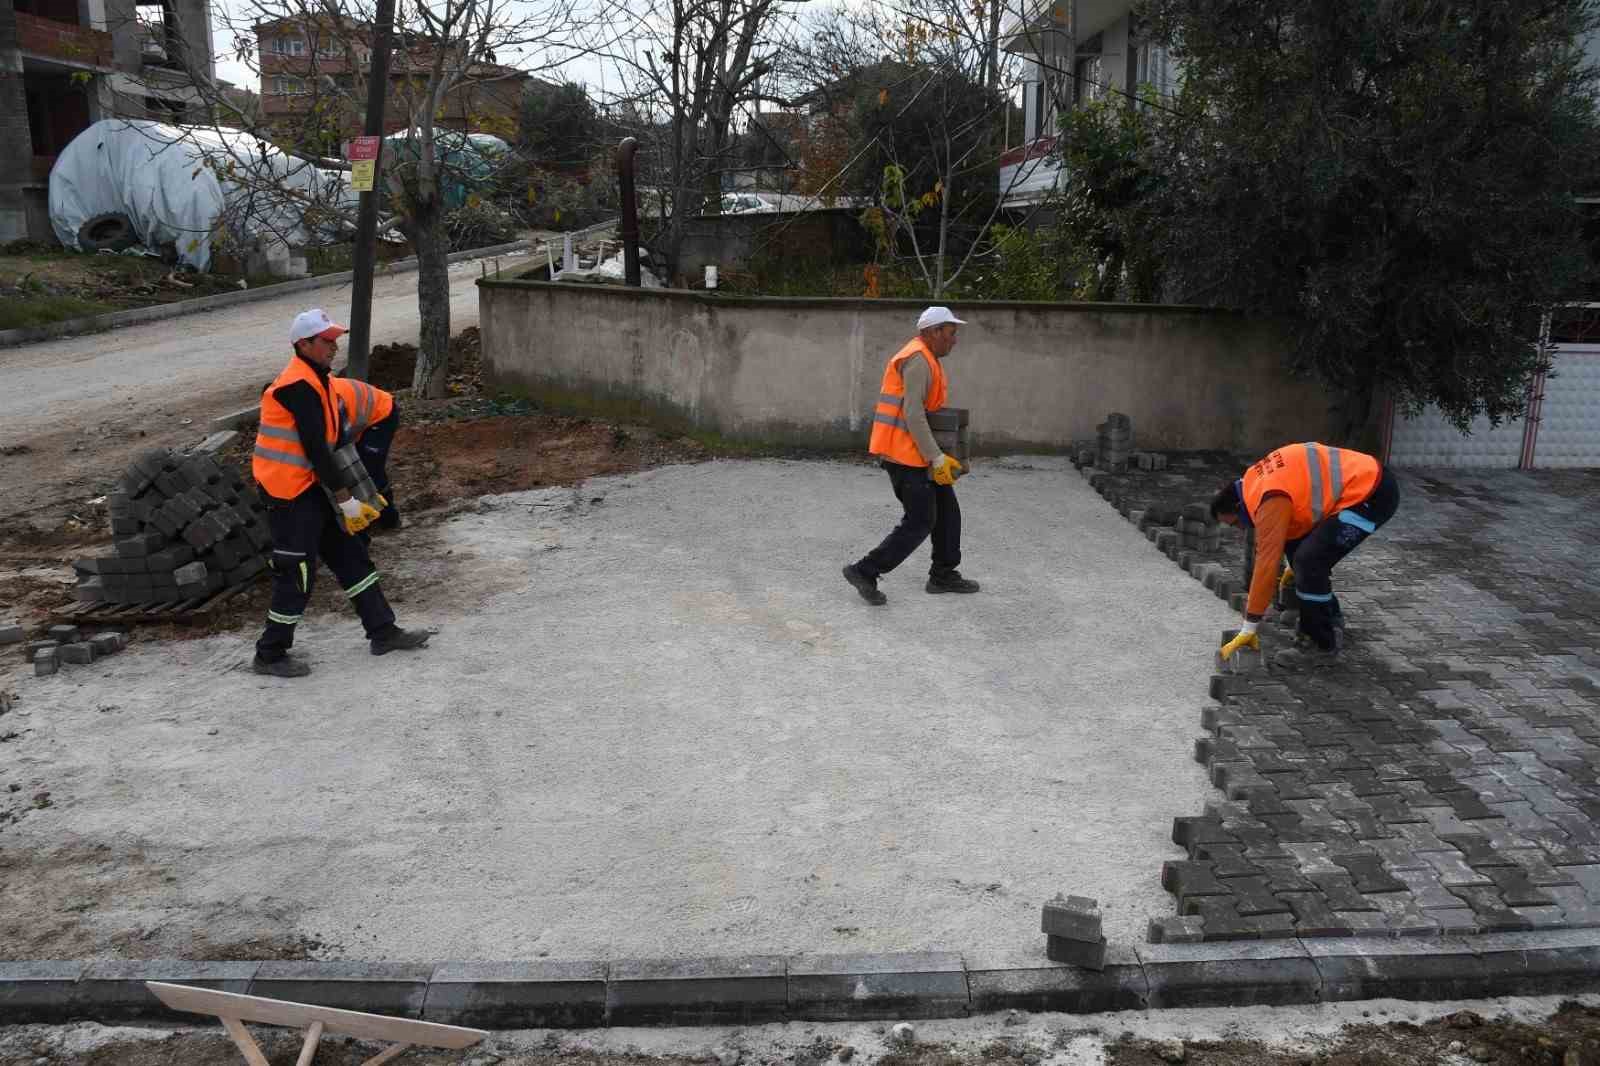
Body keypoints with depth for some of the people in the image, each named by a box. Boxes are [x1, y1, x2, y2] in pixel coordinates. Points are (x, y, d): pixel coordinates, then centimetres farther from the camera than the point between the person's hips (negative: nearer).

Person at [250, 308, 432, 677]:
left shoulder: (313, 381, 13)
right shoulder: (299, 386, -19)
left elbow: (331, 441, 16)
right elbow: (316, 449, -21)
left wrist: (355, 496, 14)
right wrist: (345, 499, -17)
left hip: (308, 487, 10)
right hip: (289, 493, -10)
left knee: (350, 555, 13)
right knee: (297, 572, -3)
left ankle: (383, 632, 20)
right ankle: (270, 655, 12)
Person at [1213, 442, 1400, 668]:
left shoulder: (1270, 501, -20)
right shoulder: (1256, 482, 8)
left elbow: (1266, 564, -20)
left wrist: (1248, 630, -15)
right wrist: (1294, 566, 35)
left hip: (1374, 493, -11)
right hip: (1362, 481, 11)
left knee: (1310, 559, -17)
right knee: (1295, 546, 14)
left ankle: (1321, 645, -2)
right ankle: (1330, 620, 26)